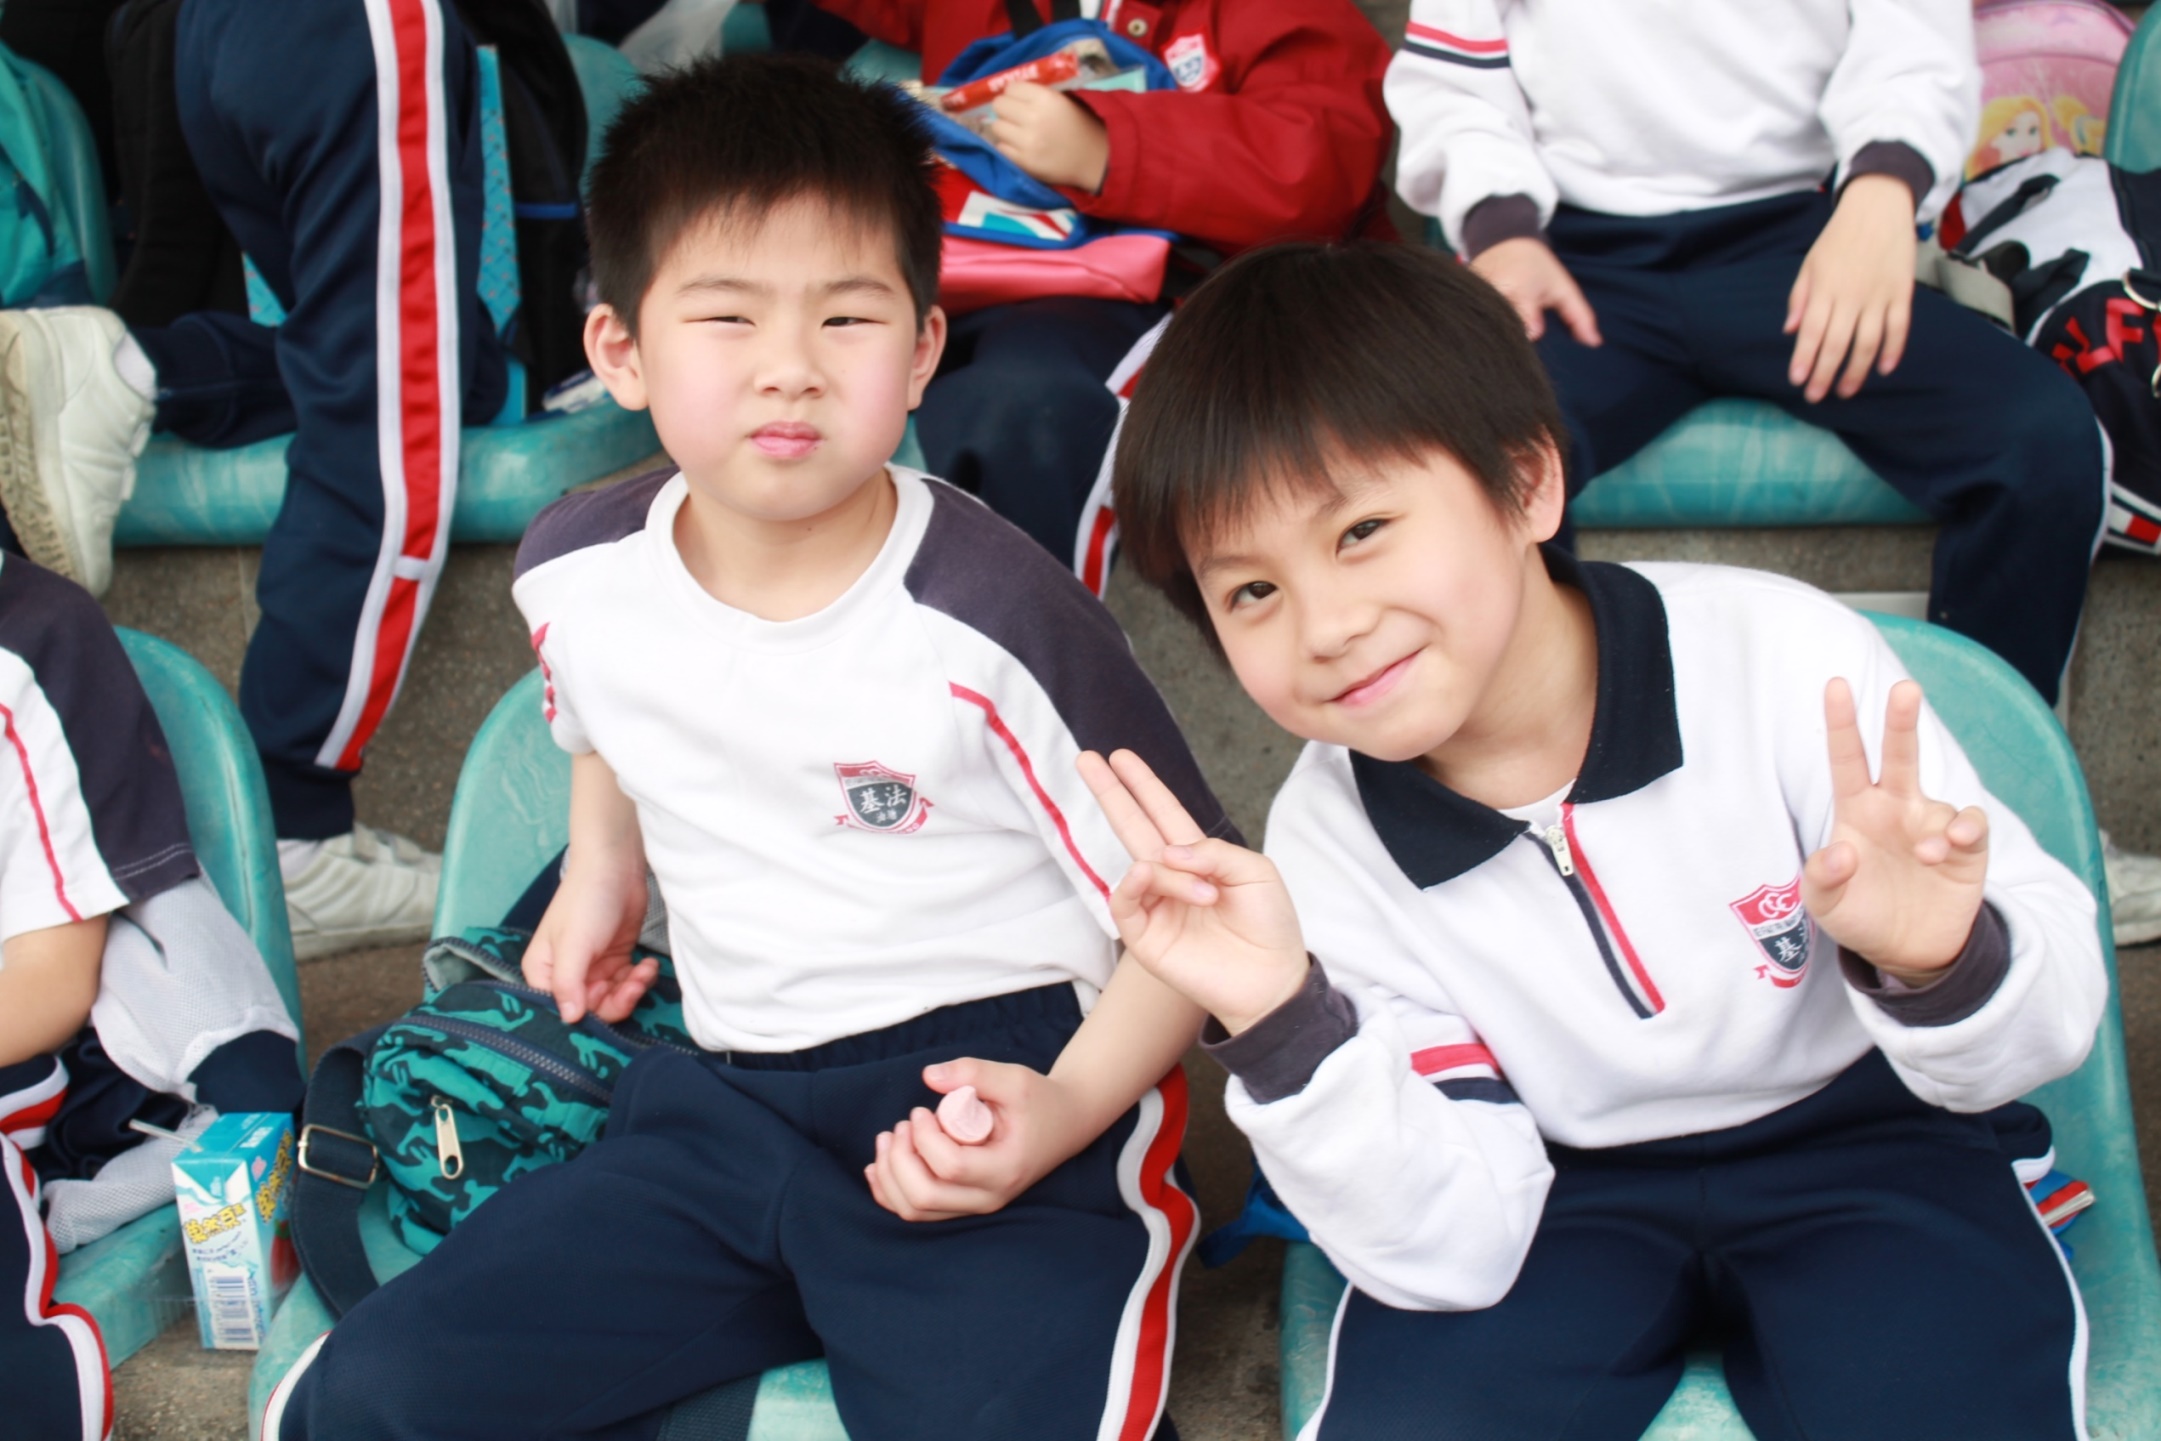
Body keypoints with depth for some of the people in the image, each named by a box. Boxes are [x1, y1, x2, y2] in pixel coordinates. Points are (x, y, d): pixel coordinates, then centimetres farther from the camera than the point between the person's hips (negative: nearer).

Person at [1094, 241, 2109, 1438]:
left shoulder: (1785, 660, -22)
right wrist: (1284, 1028, -30)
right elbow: (1454, 1250, -15)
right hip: (1563, 1191, 1)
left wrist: (1944, 966, -38)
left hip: (1858, 1140, -1)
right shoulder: (1323, 848, -13)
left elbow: (2055, 1021, -14)